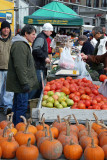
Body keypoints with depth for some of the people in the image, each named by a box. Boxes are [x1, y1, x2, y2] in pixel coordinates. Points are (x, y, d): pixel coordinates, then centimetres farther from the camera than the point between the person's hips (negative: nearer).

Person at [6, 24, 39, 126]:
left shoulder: (23, 44, 19)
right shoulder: (19, 45, -17)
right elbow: (19, 67, -24)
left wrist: (26, 82, 28)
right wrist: (25, 83, -24)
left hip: (19, 83, 11)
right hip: (20, 83, -11)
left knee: (17, 105, 17)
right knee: (22, 106, -6)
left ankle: (14, 127, 27)